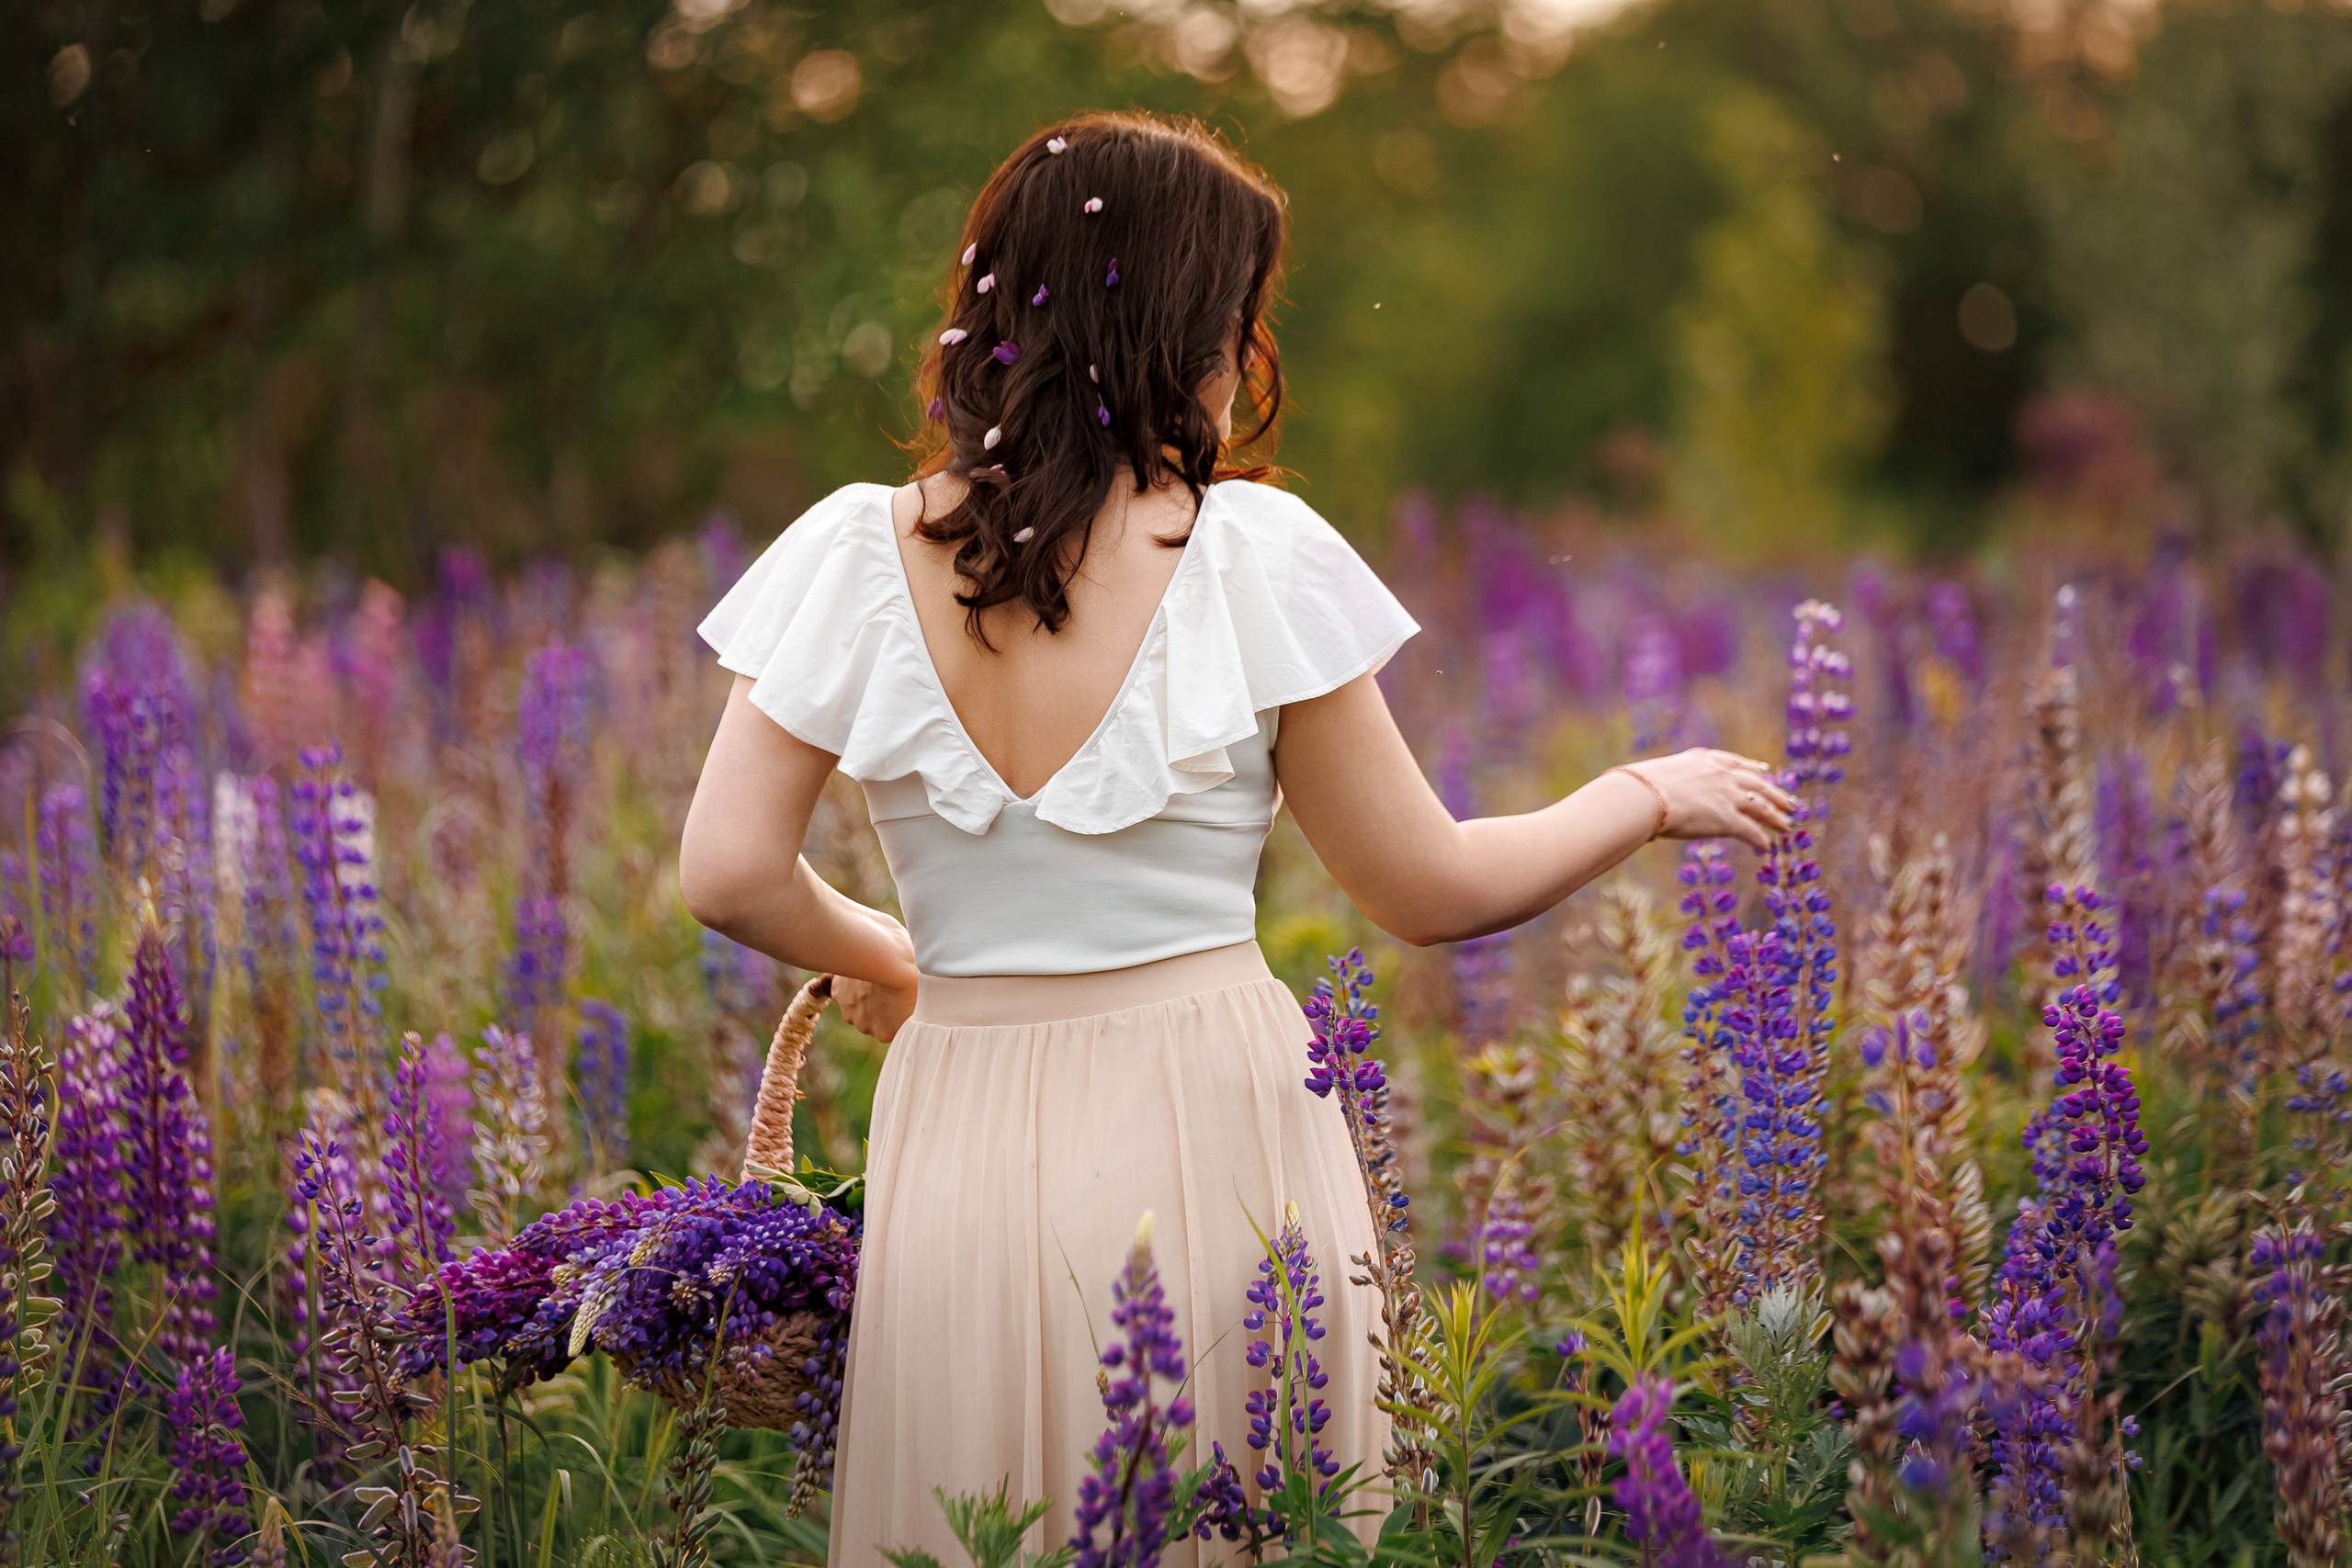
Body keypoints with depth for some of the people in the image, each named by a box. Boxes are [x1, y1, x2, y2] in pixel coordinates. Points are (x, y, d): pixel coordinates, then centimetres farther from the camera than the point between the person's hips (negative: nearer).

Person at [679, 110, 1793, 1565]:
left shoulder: (860, 557, -4)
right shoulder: (1251, 553, -9)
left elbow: (732, 873, -5)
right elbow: (1430, 891, -2)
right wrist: (1648, 796, 14)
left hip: (964, 1147, 2)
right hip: (1214, 1123, -2)